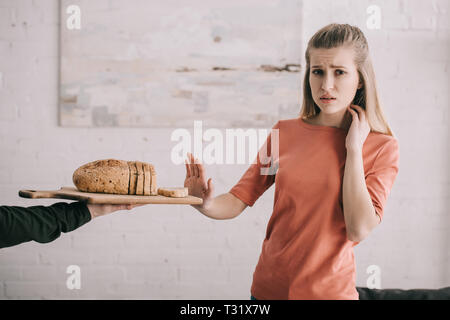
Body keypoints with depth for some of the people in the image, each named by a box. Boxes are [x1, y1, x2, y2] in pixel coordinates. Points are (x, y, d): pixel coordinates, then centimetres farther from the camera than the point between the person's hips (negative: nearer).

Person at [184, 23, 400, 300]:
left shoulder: (381, 147, -6)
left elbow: (358, 230, -17)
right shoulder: (284, 132, 1)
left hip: (329, 290, -2)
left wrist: (354, 148, -15)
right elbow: (236, 202, -2)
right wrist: (206, 203, -23)